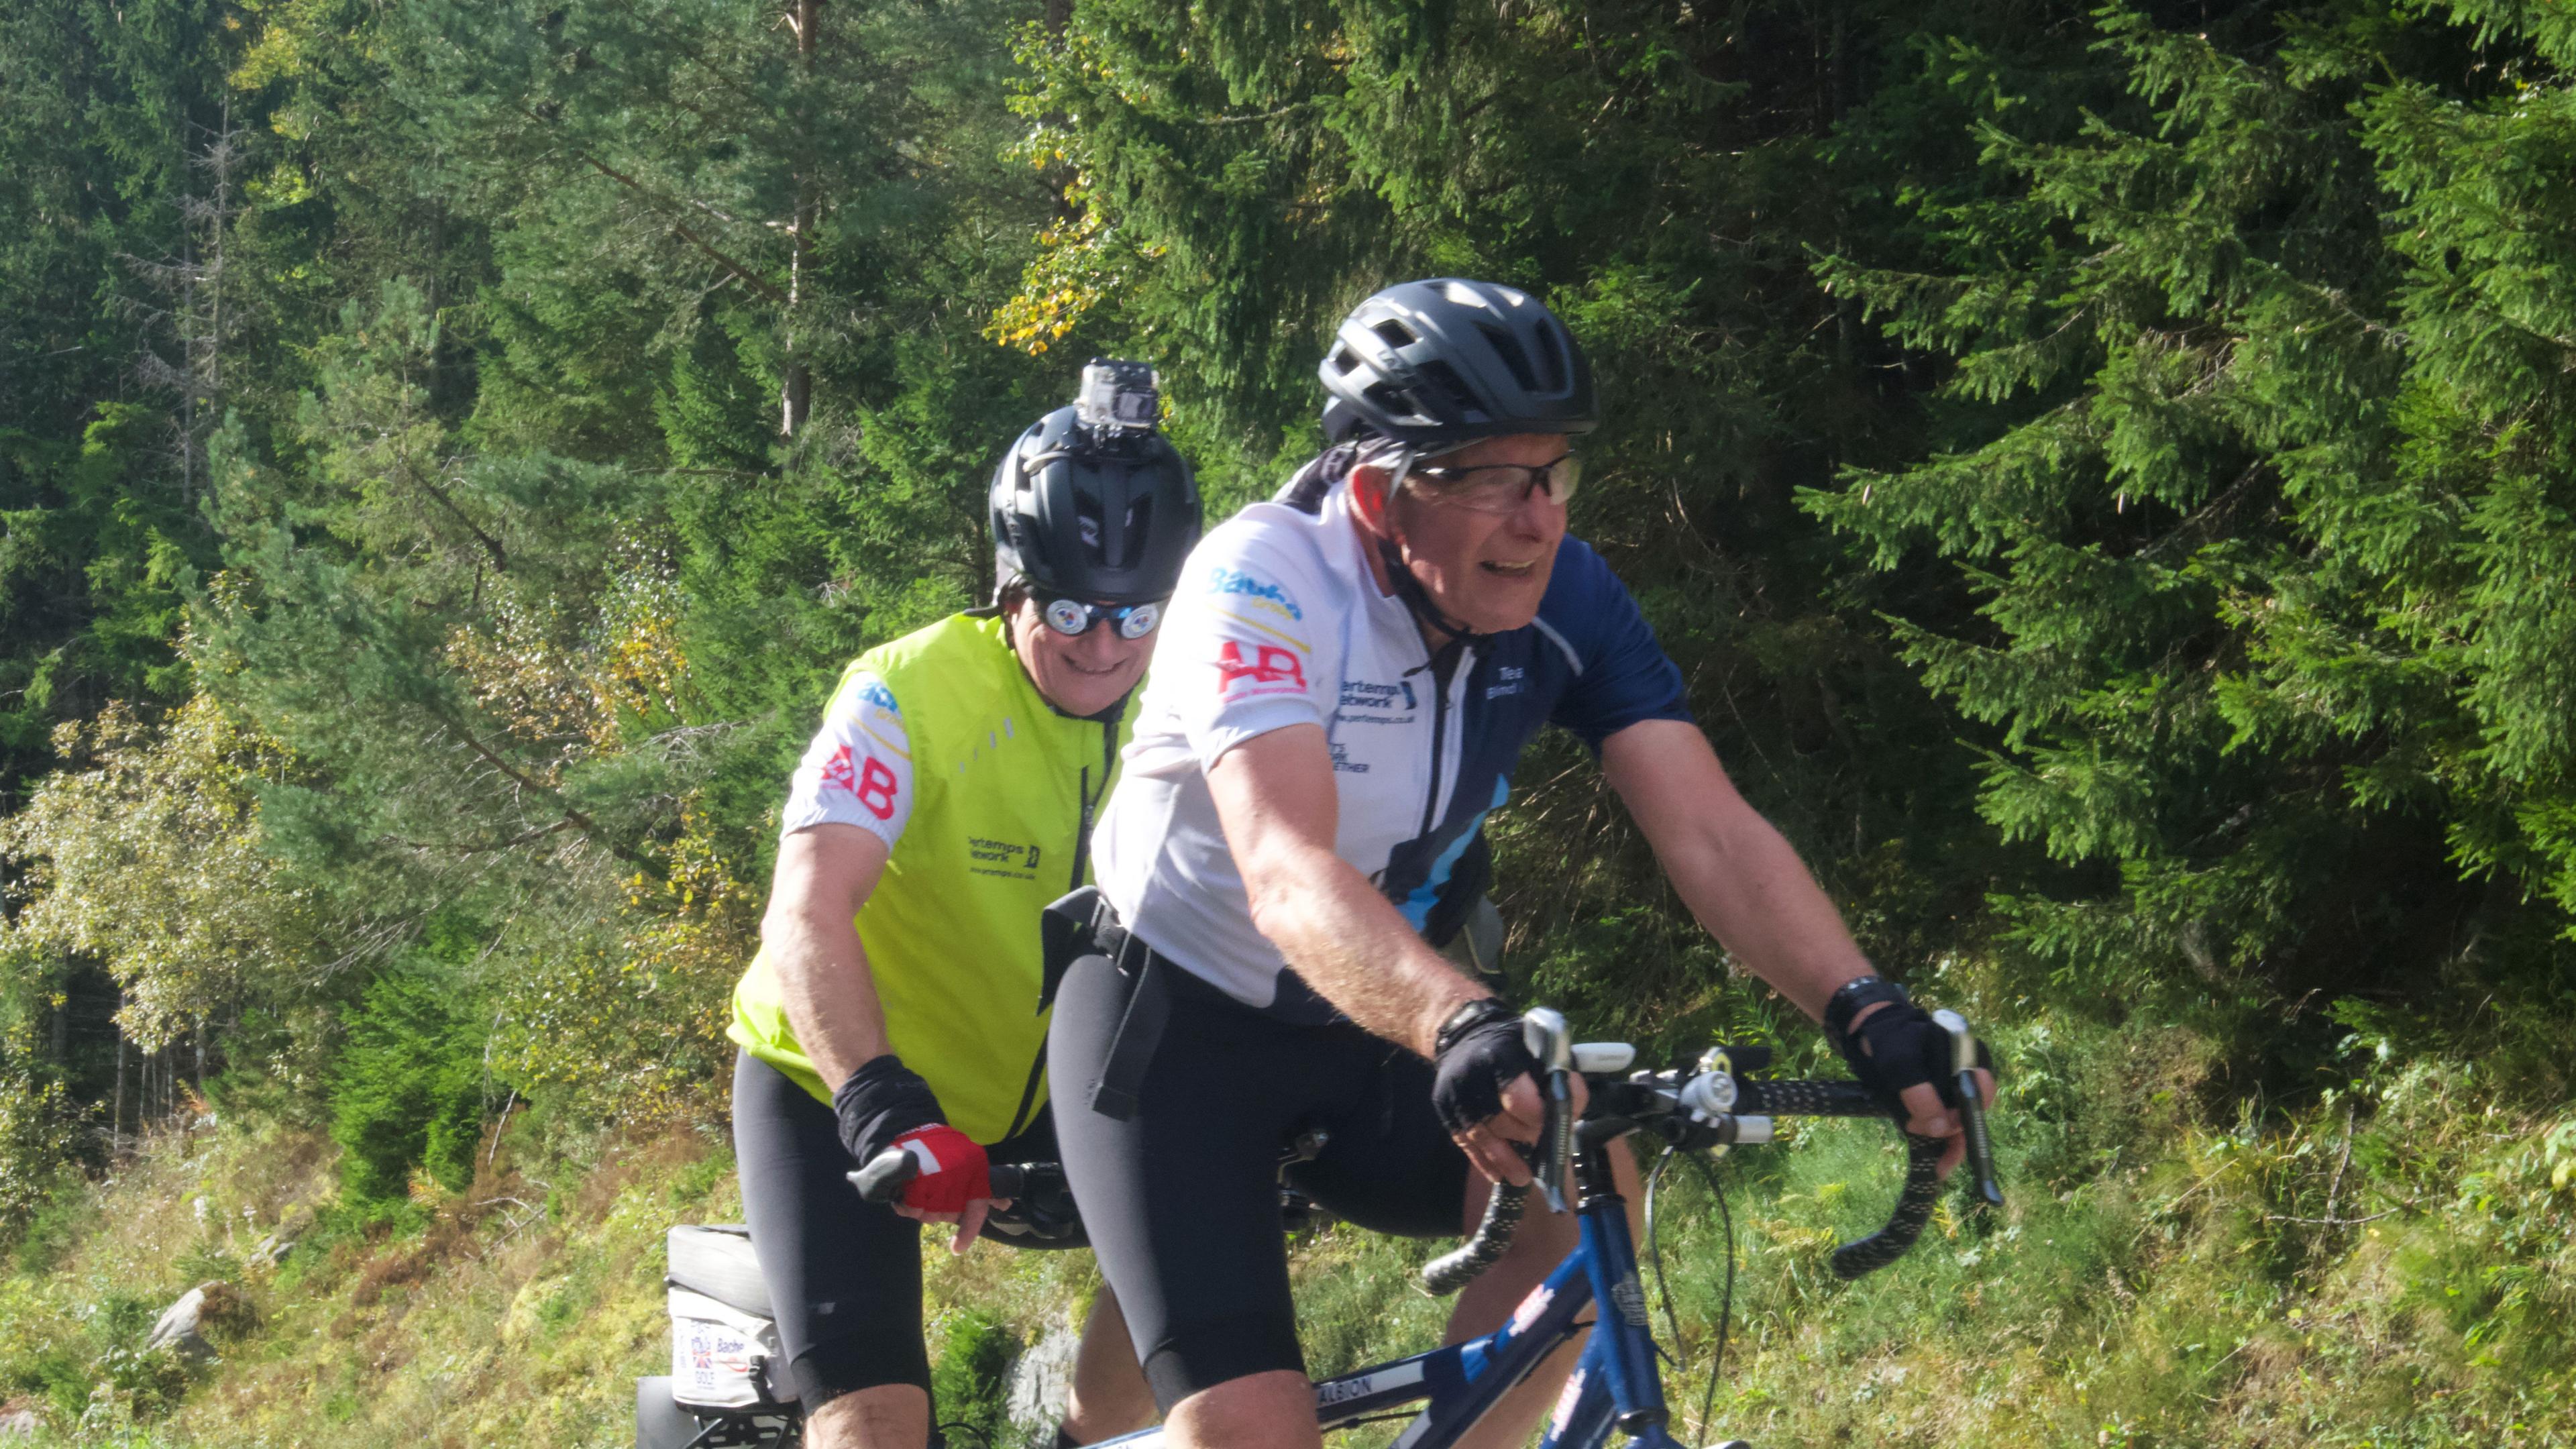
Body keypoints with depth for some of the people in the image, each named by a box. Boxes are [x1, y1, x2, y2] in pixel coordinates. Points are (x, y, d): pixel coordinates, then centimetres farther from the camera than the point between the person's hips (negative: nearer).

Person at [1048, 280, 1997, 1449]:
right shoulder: (1262, 579, -27)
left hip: (1361, 1045, 5)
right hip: (1173, 1030, -5)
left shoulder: (1564, 599, -12)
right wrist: (1461, 1026, -59)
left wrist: (1863, 1010, -35)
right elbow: (1288, 875, -41)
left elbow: (1710, 832, -18)